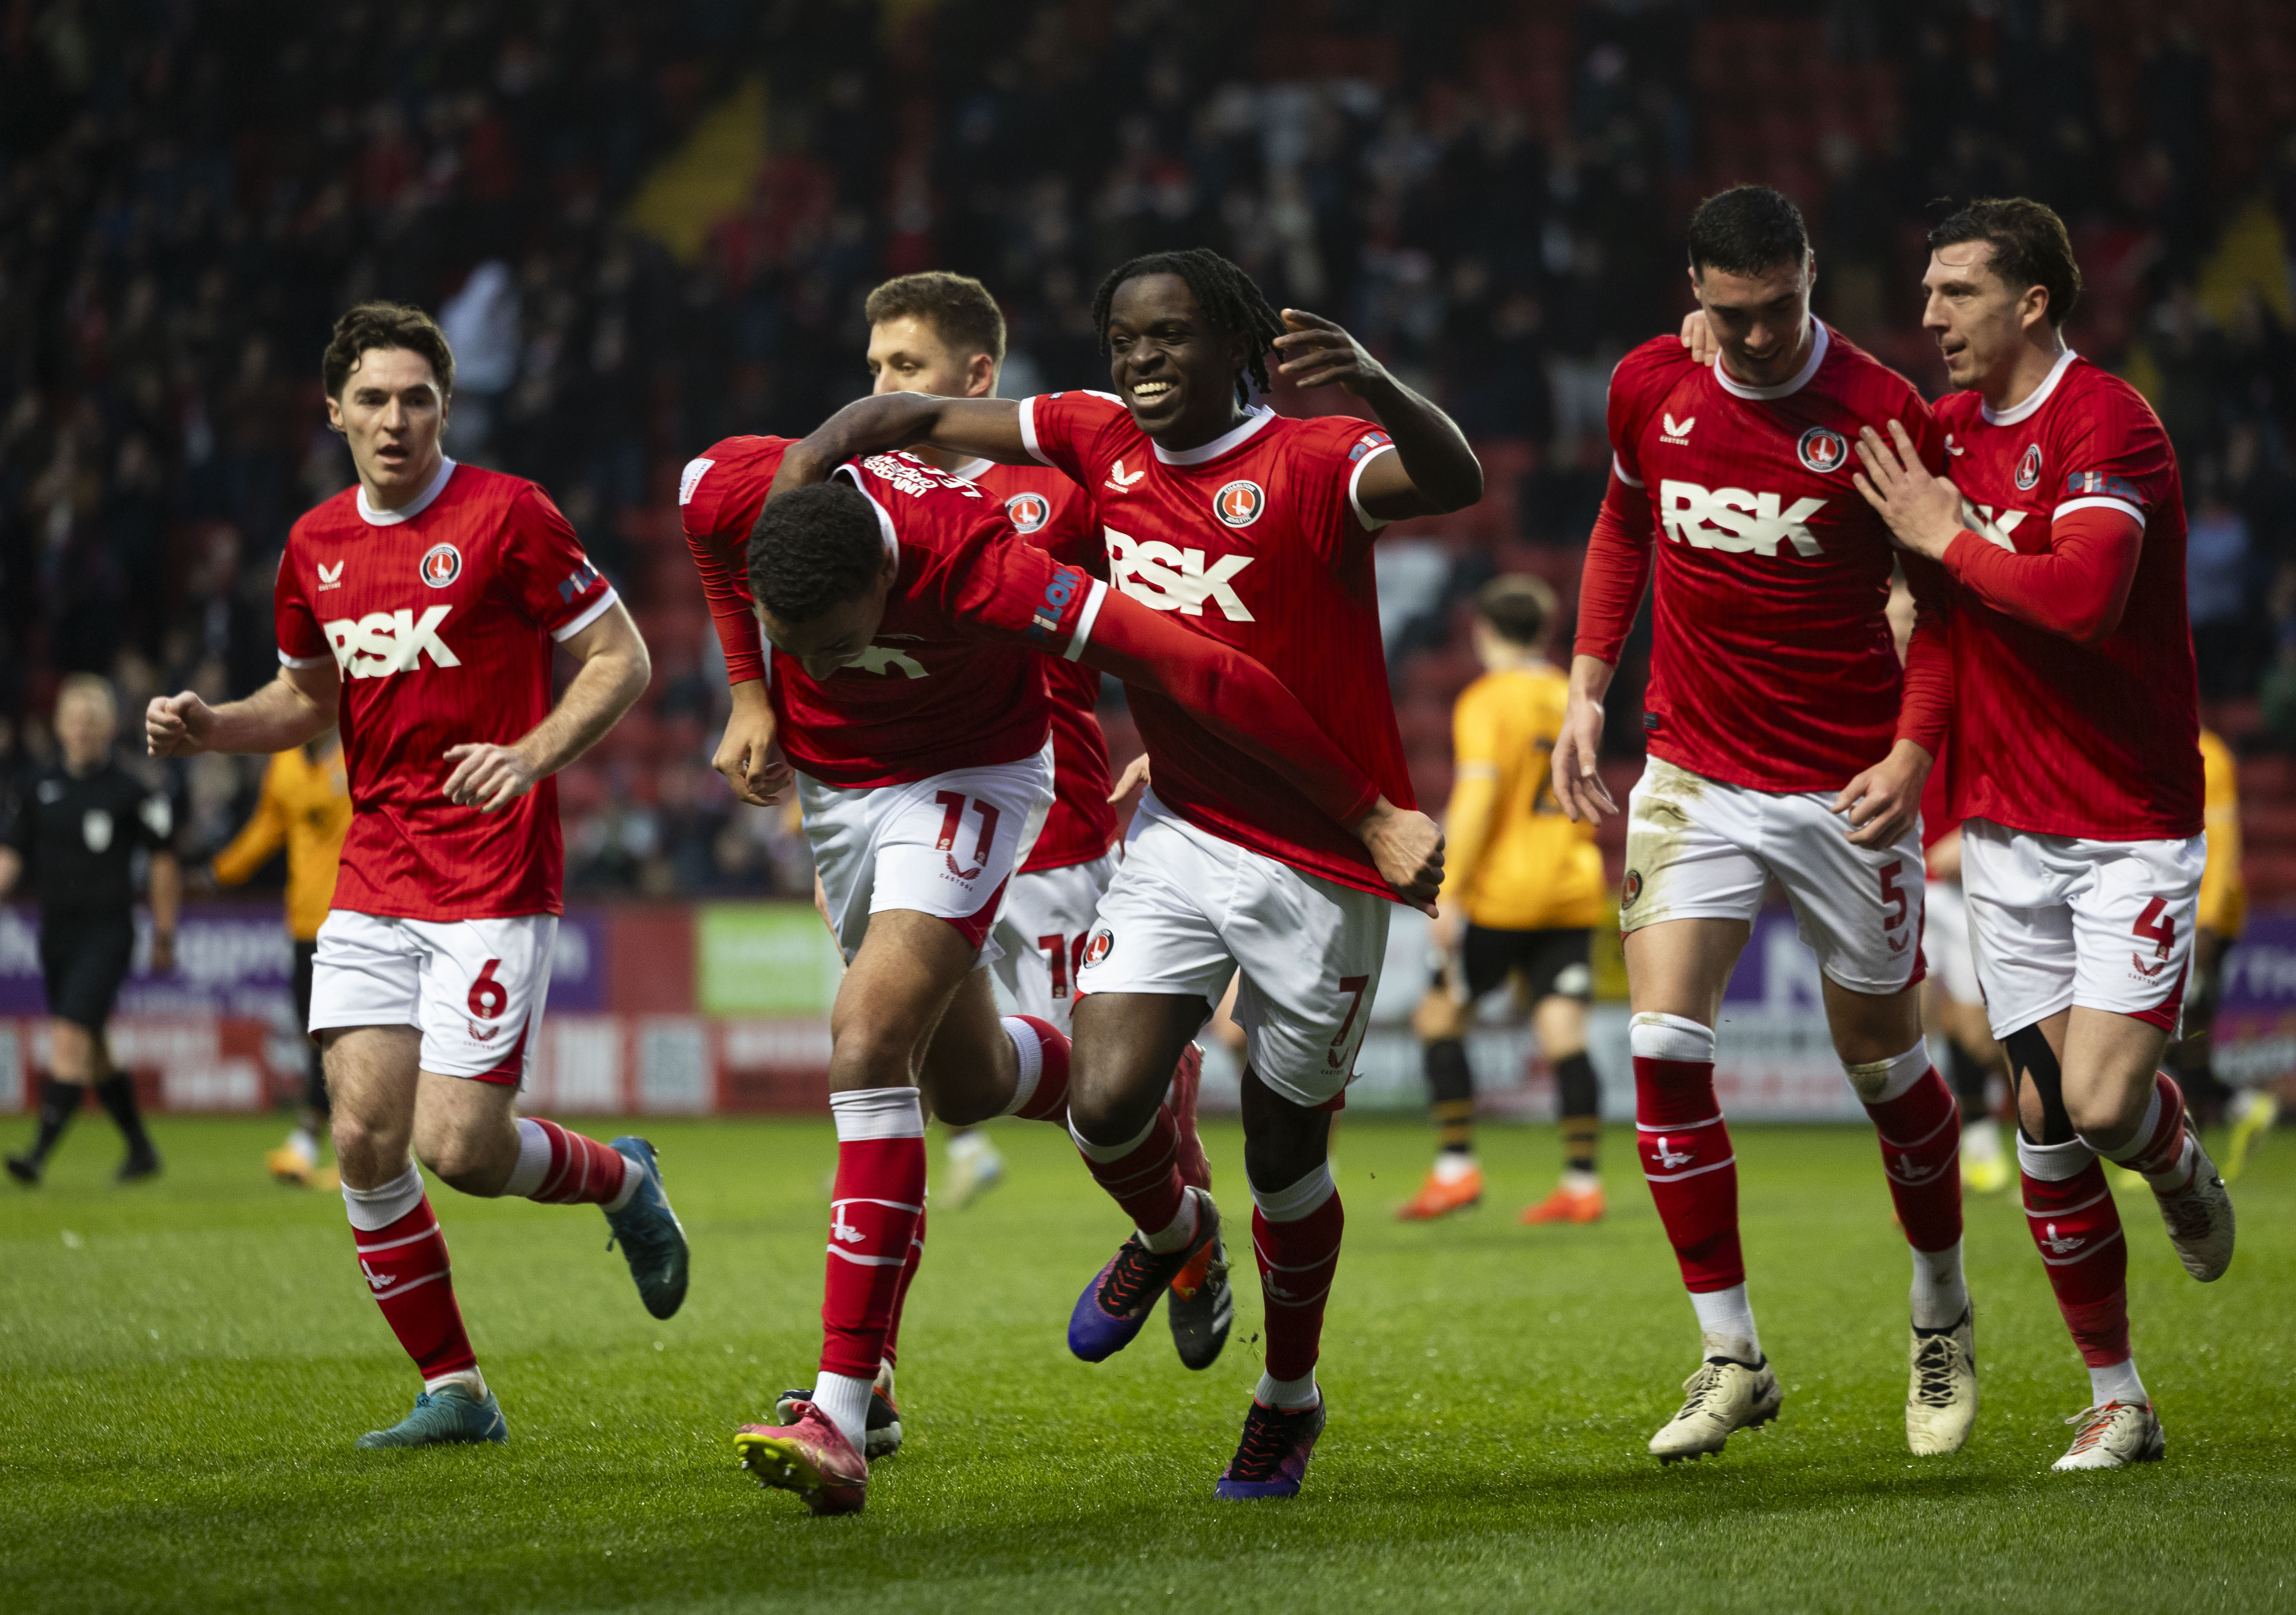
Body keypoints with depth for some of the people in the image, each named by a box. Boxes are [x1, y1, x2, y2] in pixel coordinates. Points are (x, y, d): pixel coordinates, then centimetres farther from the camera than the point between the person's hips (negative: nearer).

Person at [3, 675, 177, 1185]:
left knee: (70, 1038, -18)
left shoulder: (130, 792, -5)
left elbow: (163, 862, 1)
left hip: (106, 932, -6)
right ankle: (140, 1149, 28)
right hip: (55, 929, 6)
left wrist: (164, 936, 2)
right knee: (93, 1054, 13)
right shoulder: (41, 788, 9)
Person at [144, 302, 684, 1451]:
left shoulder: (506, 516, -8)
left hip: (494, 878, -5)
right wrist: (210, 727, 5)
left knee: (457, 1146, -12)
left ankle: (620, 1181, 21)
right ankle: (454, 1392, 9)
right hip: (371, 878, 6)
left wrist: (533, 754, -19)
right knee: (364, 1142, -4)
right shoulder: (317, 546, 9)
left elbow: (622, 659, -4)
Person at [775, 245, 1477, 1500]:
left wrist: (1378, 390, -57)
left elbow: (1452, 483, -37)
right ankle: (1168, 1231, 24)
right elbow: (907, 419, 10)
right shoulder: (1101, 443, 1)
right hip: (1179, 834, 4)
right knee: (1107, 1103, -13)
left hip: (1323, 865, -4)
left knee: (1284, 1156, 7)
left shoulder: (1308, 466, -16)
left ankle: (1290, 1396, 34)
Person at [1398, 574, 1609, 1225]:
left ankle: (1456, 1168, -1)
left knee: (1440, 1014, 6)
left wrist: (1449, 891, -18)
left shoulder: (1486, 701, -8)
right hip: (1573, 895, 6)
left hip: (1504, 890, -6)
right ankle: (1582, 1183, -3)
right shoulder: (1571, 700, 12)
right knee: (1565, 1037, 3)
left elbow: (1477, 796, -19)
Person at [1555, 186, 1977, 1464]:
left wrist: (1915, 749, -18)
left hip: (1846, 785, -3)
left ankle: (1944, 1315, 34)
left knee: (1883, 1058, 8)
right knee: (1663, 1045, -12)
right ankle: (1732, 1358, -3)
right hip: (1695, 771, 3)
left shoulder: (1880, 412, -13)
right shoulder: (1651, 387, -1)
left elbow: (1945, 598, -5)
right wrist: (1588, 686, 9)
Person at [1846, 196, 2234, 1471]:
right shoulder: (1943, 430, 9)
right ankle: (2115, 1401, 12)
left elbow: (2083, 596, -29)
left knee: (2103, 1103, -15)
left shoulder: (2106, 423, -14)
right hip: (2006, 832, 6)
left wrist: (1948, 537, -17)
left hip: (2131, 828, -6)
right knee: (2042, 1121, 2)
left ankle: (2179, 1162, 22)